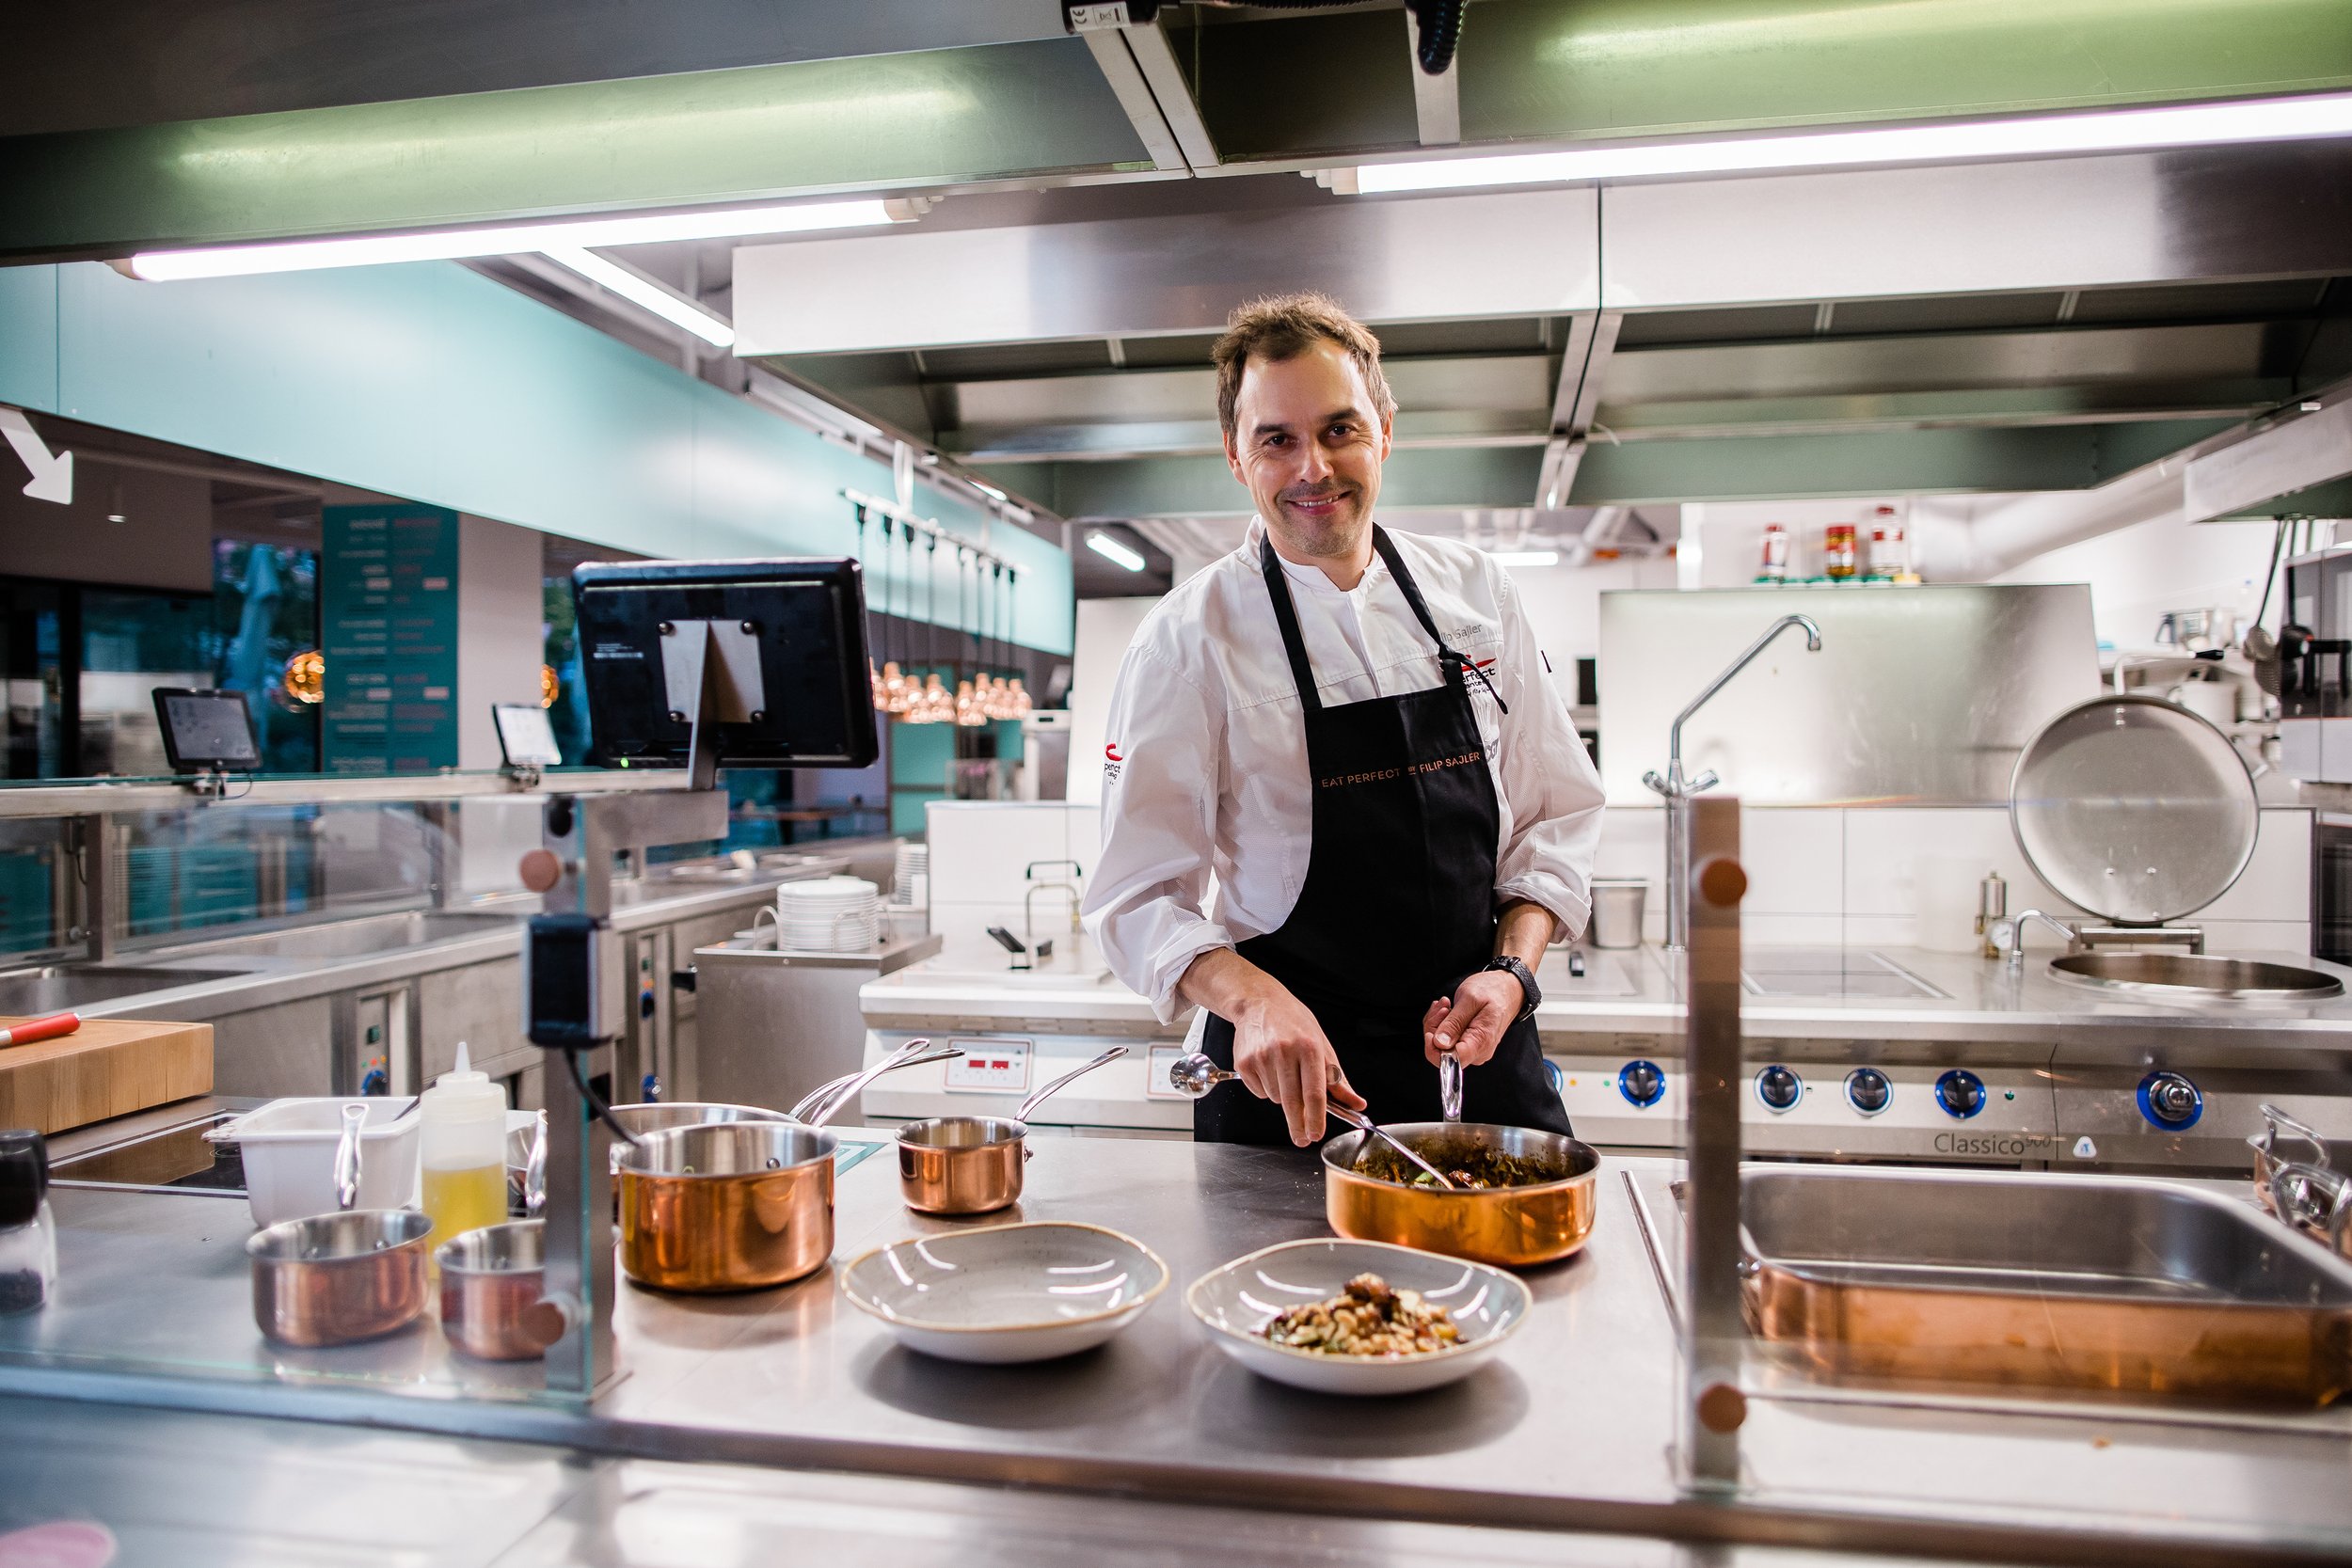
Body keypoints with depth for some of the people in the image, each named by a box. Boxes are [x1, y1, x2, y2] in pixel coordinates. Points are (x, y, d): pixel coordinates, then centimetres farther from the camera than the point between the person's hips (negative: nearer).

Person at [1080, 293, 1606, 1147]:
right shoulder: (1189, 638, -11)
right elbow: (1141, 896, -12)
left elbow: (1556, 812, 7)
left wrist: (1511, 970, -8)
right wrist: (1251, 999, -29)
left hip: (1481, 1054, 4)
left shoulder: (1475, 590, 1)